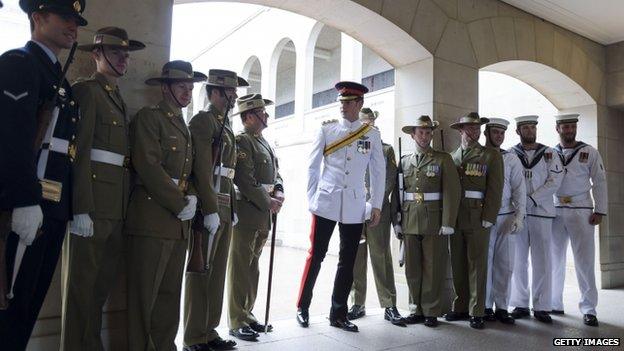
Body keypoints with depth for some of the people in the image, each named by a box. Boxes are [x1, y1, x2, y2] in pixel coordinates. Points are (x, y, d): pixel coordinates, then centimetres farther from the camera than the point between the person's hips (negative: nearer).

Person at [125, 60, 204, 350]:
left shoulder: (184, 127, 21)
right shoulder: (149, 117, -3)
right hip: (153, 218, -7)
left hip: (180, 222, 8)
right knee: (145, 294, -2)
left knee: (170, 292, 12)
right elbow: (148, 166, -14)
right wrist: (180, 204, -13)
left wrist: (191, 199, 2)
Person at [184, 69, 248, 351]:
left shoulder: (227, 127, 20)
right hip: (209, 207, -9)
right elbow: (203, 169, -16)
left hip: (224, 209, 9)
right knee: (201, 271, -2)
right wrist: (210, 209, -21)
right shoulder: (203, 120, -6)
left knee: (217, 271, 12)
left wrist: (232, 209, 16)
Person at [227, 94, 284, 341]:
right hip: (246, 211, -9)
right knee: (240, 267, -2)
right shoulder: (241, 141, -10)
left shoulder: (265, 144, 19)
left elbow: (275, 173, 20)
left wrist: (279, 192, 0)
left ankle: (247, 314, 26)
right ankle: (237, 322, 6)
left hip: (263, 213, 9)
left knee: (252, 266, 15)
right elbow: (245, 180, -19)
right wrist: (267, 202, -14)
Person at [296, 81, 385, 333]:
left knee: (348, 261, 6)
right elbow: (312, 167, 5)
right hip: (326, 203, -1)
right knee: (316, 255, 2)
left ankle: (338, 314, 19)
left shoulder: (372, 134, 7)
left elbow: (378, 171, 8)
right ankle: (302, 307, 20)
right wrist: (312, 199, 1)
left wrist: (376, 205, 4)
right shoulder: (326, 130, 4)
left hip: (355, 207, 2)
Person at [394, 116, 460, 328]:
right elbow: (397, 193, 11)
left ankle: (431, 312, 15)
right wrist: (396, 221, 5)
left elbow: (452, 191, -5)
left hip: (434, 222, -3)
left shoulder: (443, 159, 3)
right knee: (412, 269, 7)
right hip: (409, 223, 3)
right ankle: (416, 309, 20)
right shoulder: (404, 162, 13)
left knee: (433, 268, 3)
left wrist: (448, 222, -12)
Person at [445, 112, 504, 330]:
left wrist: (488, 218, -11)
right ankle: (460, 308, 20)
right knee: (457, 264, 8)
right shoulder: (451, 157, 14)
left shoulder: (491, 156, 4)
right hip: (454, 218, 4)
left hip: (477, 218, -3)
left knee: (477, 264, 0)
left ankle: (476, 312, 8)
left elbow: (494, 189, -3)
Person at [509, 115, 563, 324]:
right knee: (518, 260, 4)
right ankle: (520, 305, 13)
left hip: (541, 212, 0)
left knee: (542, 261, 0)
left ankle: (541, 307, 9)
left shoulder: (549, 153, 9)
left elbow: (555, 180, -1)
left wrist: (532, 199, -11)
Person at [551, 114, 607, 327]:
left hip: (581, 211, -2)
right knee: (555, 261, 7)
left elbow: (599, 183, 3)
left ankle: (588, 309, 7)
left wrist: (599, 211, -5)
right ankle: (554, 304, 18)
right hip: (555, 212, 2)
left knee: (584, 262, -2)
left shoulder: (590, 153, 5)